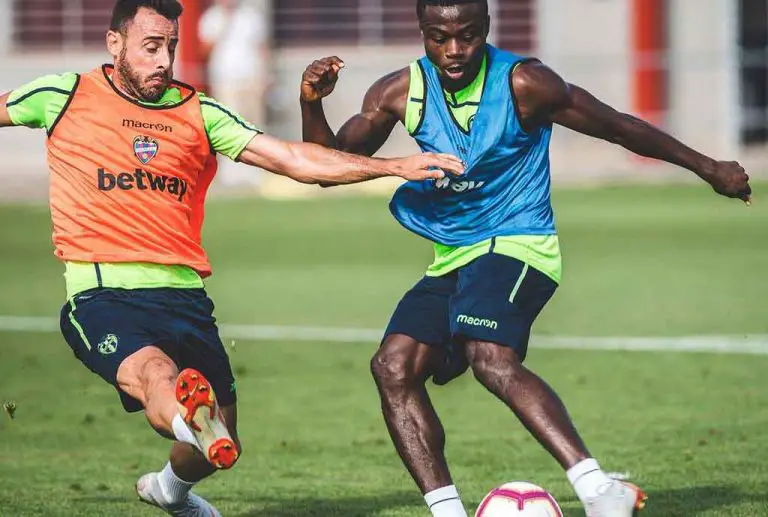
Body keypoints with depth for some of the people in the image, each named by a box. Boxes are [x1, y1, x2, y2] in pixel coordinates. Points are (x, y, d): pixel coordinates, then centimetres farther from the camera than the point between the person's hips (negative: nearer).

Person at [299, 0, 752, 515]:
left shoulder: (522, 83, -13)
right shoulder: (402, 93, 0)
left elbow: (617, 126, -3)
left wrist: (709, 168, 4)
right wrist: (312, 105, -15)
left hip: (518, 245, -6)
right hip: (452, 256, 6)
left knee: (490, 357, -32)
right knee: (393, 367, -12)